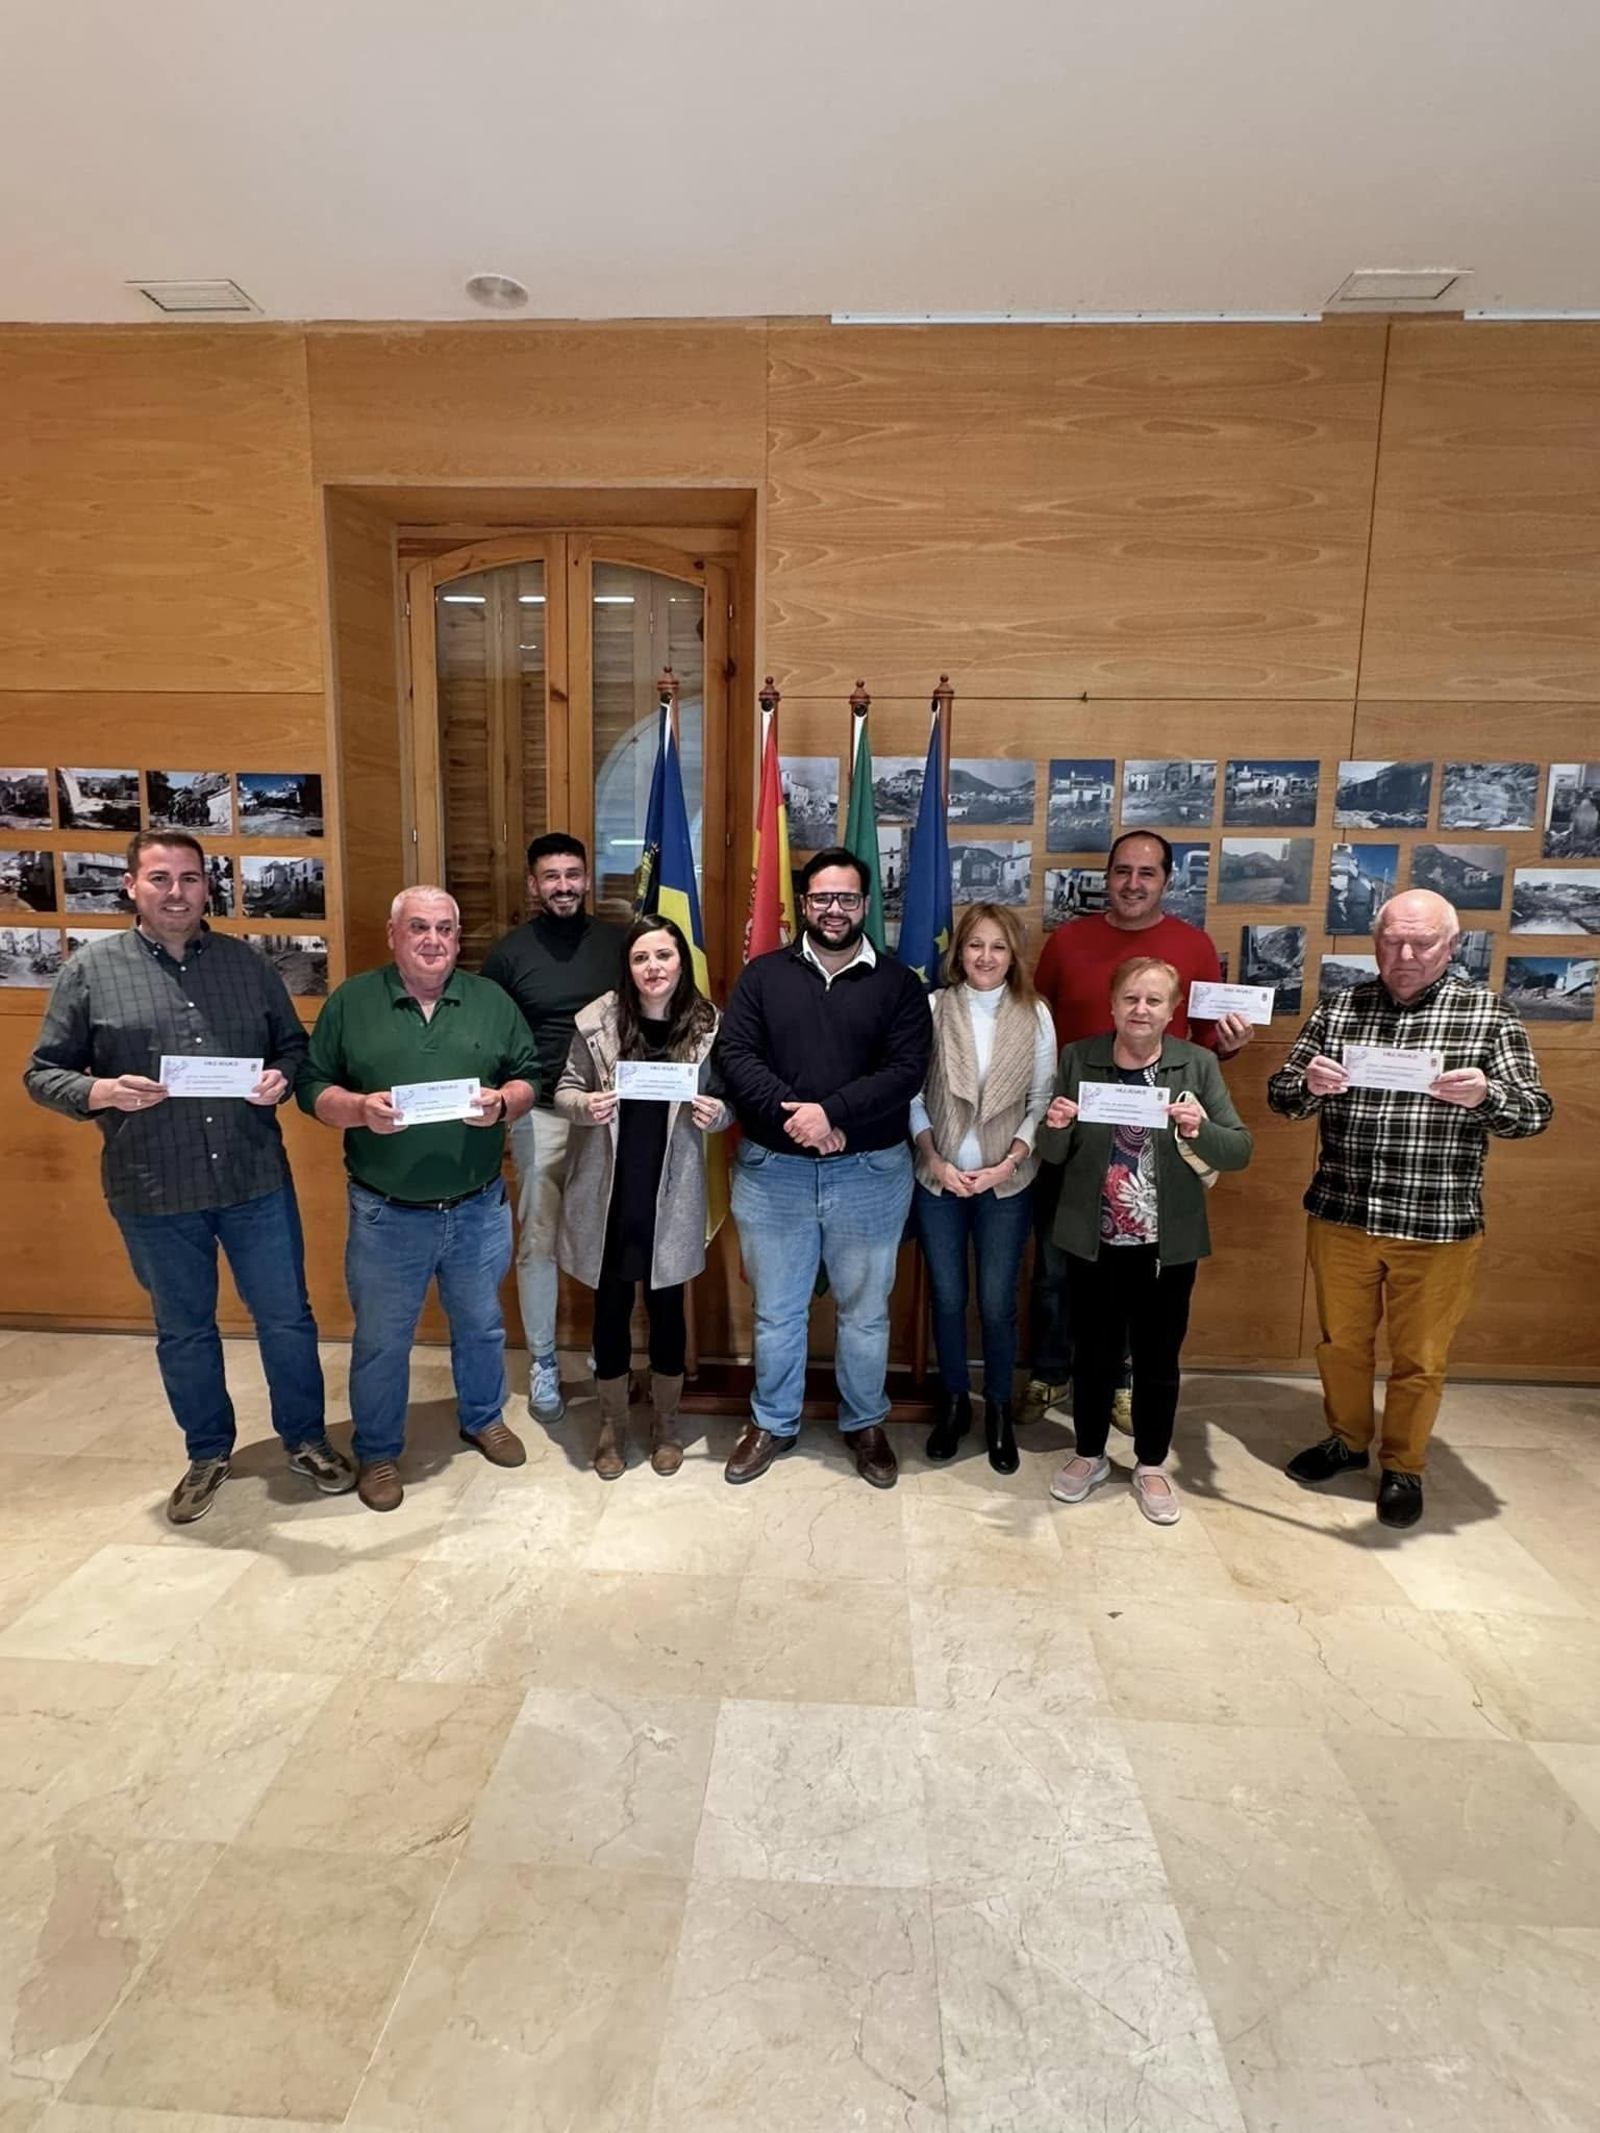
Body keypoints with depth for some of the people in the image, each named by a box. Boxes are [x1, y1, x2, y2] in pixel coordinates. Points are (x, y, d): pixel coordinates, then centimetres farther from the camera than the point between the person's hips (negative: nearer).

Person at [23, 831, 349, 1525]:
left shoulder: (247, 963, 3)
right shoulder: (91, 968, -3)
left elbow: (294, 1044, 12)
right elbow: (43, 1074, 0)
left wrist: (281, 1076, -10)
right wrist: (102, 1092, -20)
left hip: (256, 1181, 1)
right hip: (154, 1194, -1)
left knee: (286, 1317, 10)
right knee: (183, 1331, 16)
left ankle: (306, 1439, 31)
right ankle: (208, 1453, 37)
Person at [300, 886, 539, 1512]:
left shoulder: (492, 1001, 3)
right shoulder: (351, 1001, -2)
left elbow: (531, 1079, 4)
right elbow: (312, 1087, -2)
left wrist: (503, 1103, -17)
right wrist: (360, 1109, -21)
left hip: (479, 1210, 2)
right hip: (385, 1215, -2)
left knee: (481, 1325, 20)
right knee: (380, 1341, 13)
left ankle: (484, 1418, 44)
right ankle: (377, 1452, 33)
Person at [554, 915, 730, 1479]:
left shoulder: (708, 1025, -6)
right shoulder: (597, 1020, -8)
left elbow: (725, 1102, 4)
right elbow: (565, 1091, 1)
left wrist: (716, 1113, -19)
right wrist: (585, 1106, -21)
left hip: (671, 1194, 0)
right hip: (607, 1190, 0)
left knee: (666, 1305, 13)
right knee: (612, 1307, 12)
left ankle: (665, 1423, 34)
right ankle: (613, 1425, 33)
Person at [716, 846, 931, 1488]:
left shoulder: (898, 984, 1)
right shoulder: (763, 974, 3)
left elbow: (906, 1070, -10)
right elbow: (734, 1055, -7)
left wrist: (832, 1113, -21)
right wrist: (793, 1116, -19)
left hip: (870, 1174, 0)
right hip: (772, 1171, 1)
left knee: (865, 1312, 14)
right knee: (776, 1310, 14)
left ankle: (865, 1425, 34)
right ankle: (773, 1423, 34)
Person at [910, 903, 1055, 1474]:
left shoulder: (1034, 1015, -3)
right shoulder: (932, 1008, -4)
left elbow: (1043, 1102, -1)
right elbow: (911, 1096, -2)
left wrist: (1008, 1164, -10)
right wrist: (936, 1162, -9)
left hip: (1006, 1183, 0)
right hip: (938, 1179, 0)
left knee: (997, 1304, 6)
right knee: (947, 1299, 11)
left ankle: (998, 1410, 27)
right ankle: (953, 1401, 32)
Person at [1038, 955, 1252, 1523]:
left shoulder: (1198, 1064, -5)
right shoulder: (1078, 1058, -3)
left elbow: (1240, 1150, -8)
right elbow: (1053, 1154, 1)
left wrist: (1200, 1130, -28)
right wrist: (1056, 1127, -21)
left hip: (1168, 1245, 0)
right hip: (1093, 1241, 1)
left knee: (1158, 1357, 12)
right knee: (1094, 1351, 14)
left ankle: (1151, 1467, 32)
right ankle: (1089, 1455, 35)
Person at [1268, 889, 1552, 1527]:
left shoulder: (1487, 1013, -3)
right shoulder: (1338, 1008, 2)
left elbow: (1534, 1113, -6)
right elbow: (1280, 1095, 0)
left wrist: (1485, 1096, -28)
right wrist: (1308, 1085, -23)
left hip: (1437, 1226, -2)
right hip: (1340, 1216, 2)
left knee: (1419, 1358, 12)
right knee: (1340, 1341, 17)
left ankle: (1403, 1466, 33)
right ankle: (1346, 1439, 40)